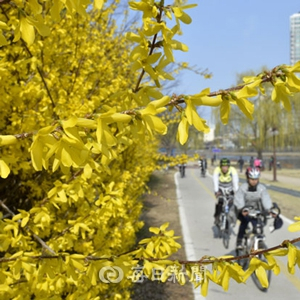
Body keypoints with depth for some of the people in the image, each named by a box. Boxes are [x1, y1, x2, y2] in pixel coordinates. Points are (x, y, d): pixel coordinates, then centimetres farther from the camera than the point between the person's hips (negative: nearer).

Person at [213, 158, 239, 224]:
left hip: (230, 188, 1)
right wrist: (216, 192, -48)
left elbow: (235, 182, -33)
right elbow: (215, 182, -36)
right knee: (220, 201, -22)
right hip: (220, 188, -1)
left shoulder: (232, 170, -27)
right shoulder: (217, 170, -28)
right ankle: (217, 217, -6)